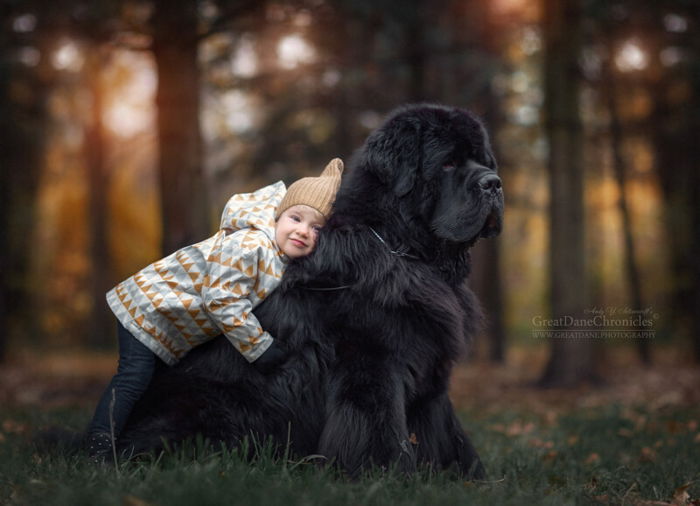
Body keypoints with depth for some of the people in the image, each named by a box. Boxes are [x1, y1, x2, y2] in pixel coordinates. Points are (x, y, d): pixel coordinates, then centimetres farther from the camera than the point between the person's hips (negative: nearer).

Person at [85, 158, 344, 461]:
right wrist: (260, 348, -27)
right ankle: (98, 452, -15)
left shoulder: (282, 261, 0)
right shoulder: (247, 245, -31)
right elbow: (222, 301, -32)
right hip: (146, 306, -10)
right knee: (134, 376, -17)